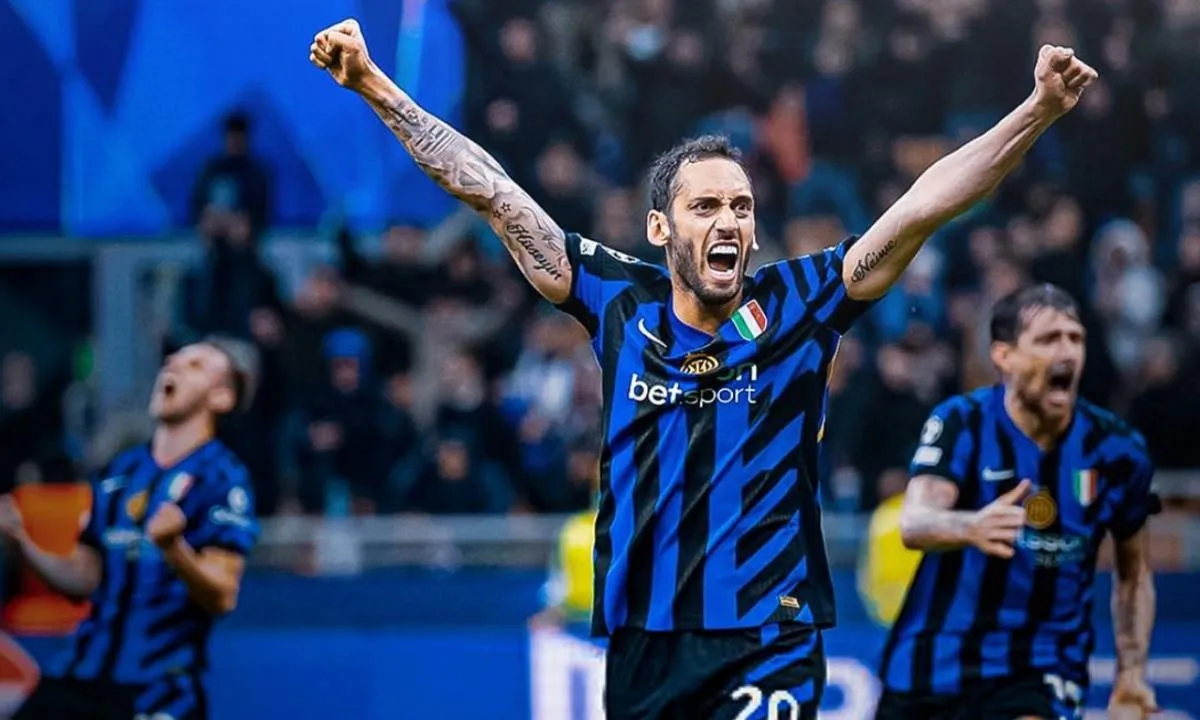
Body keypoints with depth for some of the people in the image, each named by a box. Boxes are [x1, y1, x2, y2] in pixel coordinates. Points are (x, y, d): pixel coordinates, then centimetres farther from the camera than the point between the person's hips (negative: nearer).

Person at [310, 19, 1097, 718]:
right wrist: (377, 88, 5)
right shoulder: (621, 300, 3)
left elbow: (920, 209, -9)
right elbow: (491, 191, 5)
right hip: (642, 642, 3)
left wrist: (1039, 110, -18)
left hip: (768, 645, -3)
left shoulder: (796, 305, -1)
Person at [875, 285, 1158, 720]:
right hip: (933, 666, 0)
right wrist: (969, 527, -51)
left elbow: (1134, 573, 12)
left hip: (1039, 673, 0)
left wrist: (1132, 676, 3)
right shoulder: (962, 423, -11)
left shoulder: (1115, 450, -3)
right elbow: (914, 524, -29)